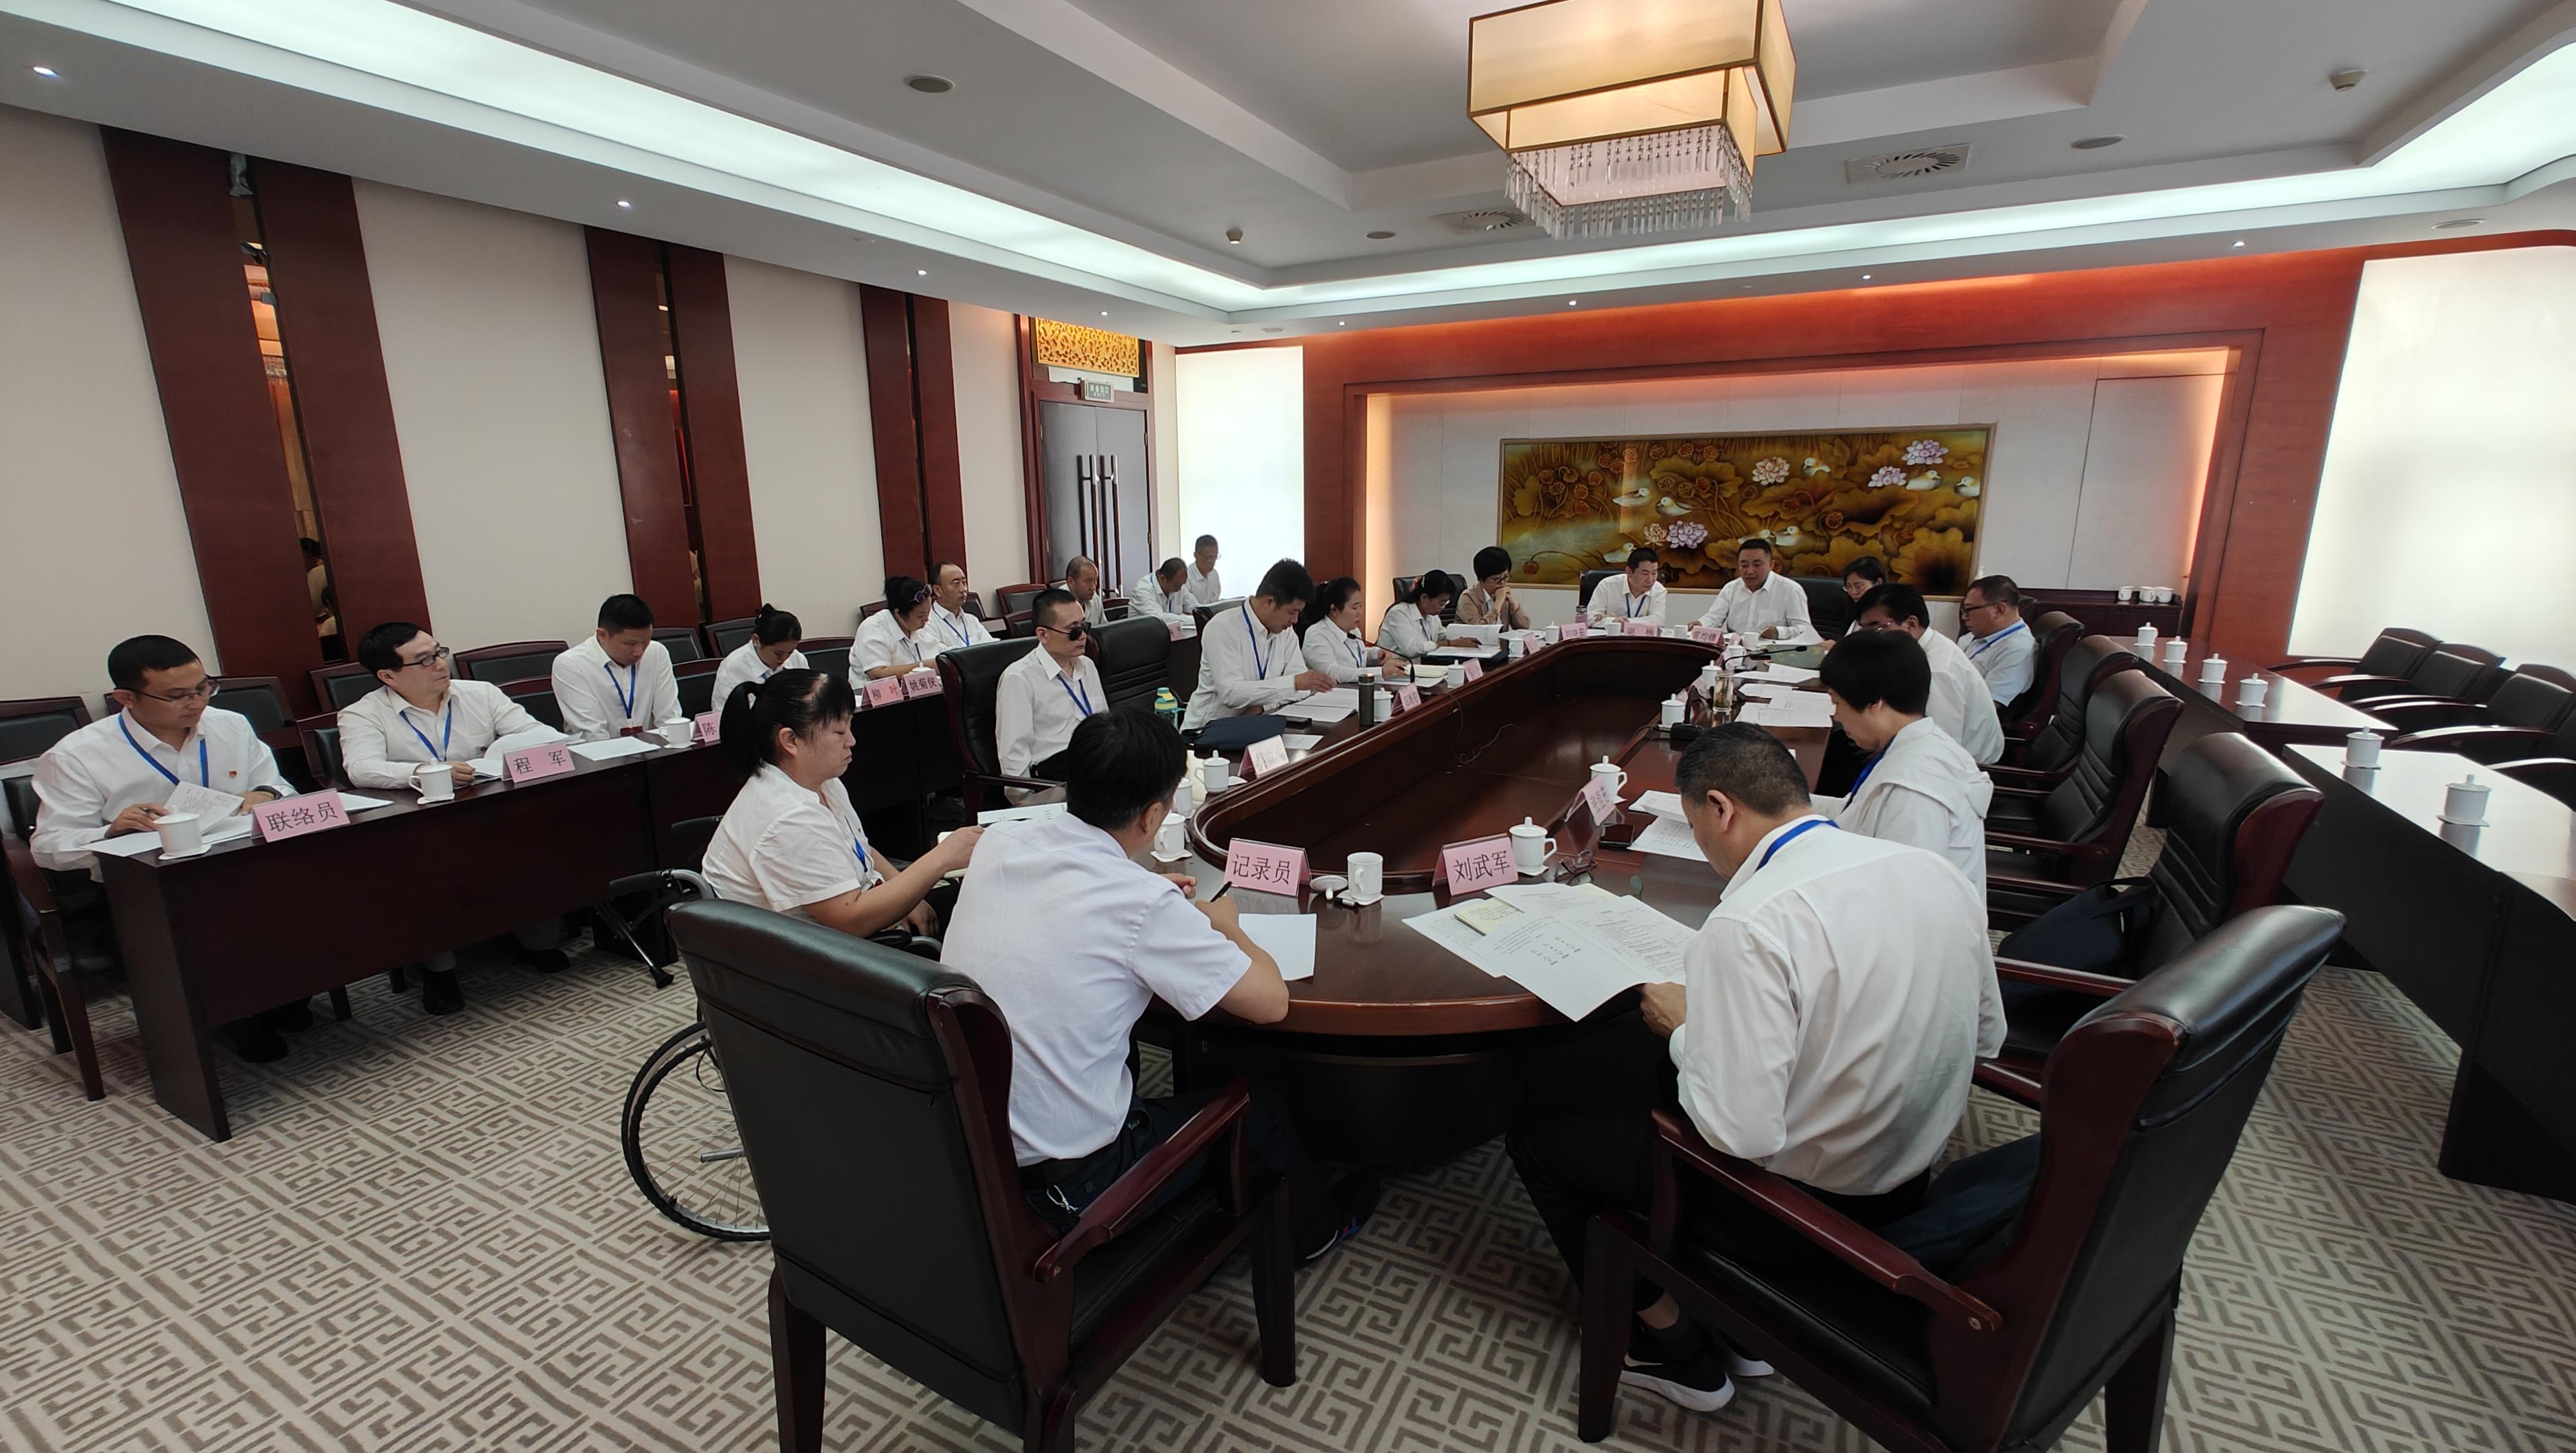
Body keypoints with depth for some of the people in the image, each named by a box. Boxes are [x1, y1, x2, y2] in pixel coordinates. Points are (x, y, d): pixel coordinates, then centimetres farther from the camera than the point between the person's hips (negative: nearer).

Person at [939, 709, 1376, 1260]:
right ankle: (1317, 1228, 46)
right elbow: (1271, 1002, -15)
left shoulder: (997, 844, -6)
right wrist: (1227, 926, 2)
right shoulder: (1142, 904, -25)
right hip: (1062, 1183, -6)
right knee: (1255, 1105, 16)